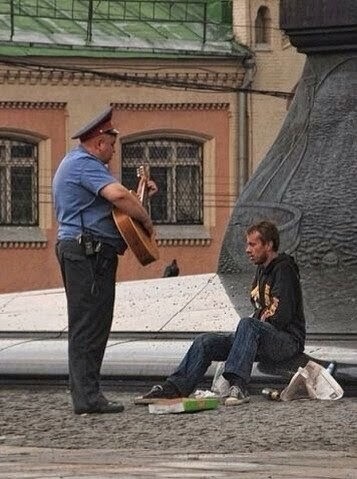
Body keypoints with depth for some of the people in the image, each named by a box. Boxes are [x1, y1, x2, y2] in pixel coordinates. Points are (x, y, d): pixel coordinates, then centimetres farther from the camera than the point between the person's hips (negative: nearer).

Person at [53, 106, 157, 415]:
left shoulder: (74, 163, 23)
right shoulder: (84, 164, -12)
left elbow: (106, 198, 31)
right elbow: (117, 194, -28)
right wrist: (146, 220, -14)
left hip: (78, 249, 11)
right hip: (89, 252, -11)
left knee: (88, 325, 12)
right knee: (89, 323, -12)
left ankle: (84, 393, 14)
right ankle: (88, 397, -14)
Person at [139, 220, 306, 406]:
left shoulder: (284, 270, -11)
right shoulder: (262, 269, 18)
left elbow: (282, 317, -19)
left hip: (288, 340, -9)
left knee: (247, 325, -38)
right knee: (206, 342, -6)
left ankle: (238, 387, -50)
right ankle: (174, 388, -15)